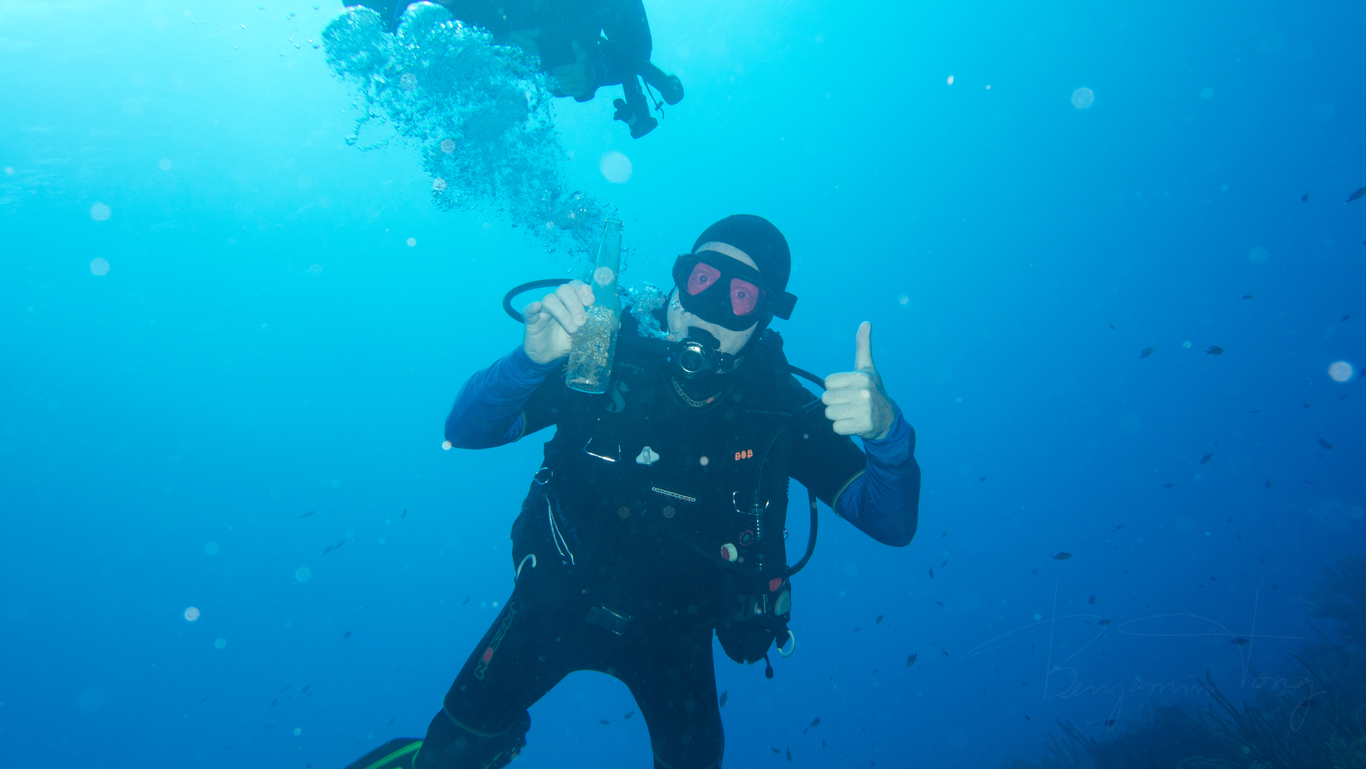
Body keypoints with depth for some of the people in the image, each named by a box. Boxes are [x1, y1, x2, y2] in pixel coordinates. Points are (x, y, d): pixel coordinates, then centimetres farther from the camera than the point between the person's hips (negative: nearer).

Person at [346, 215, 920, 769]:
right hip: (560, 601, -1)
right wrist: (532, 358, -44)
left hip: (674, 629, 1)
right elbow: (466, 430, -24)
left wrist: (886, 430, -44)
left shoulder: (782, 410, -18)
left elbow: (893, 522, -22)